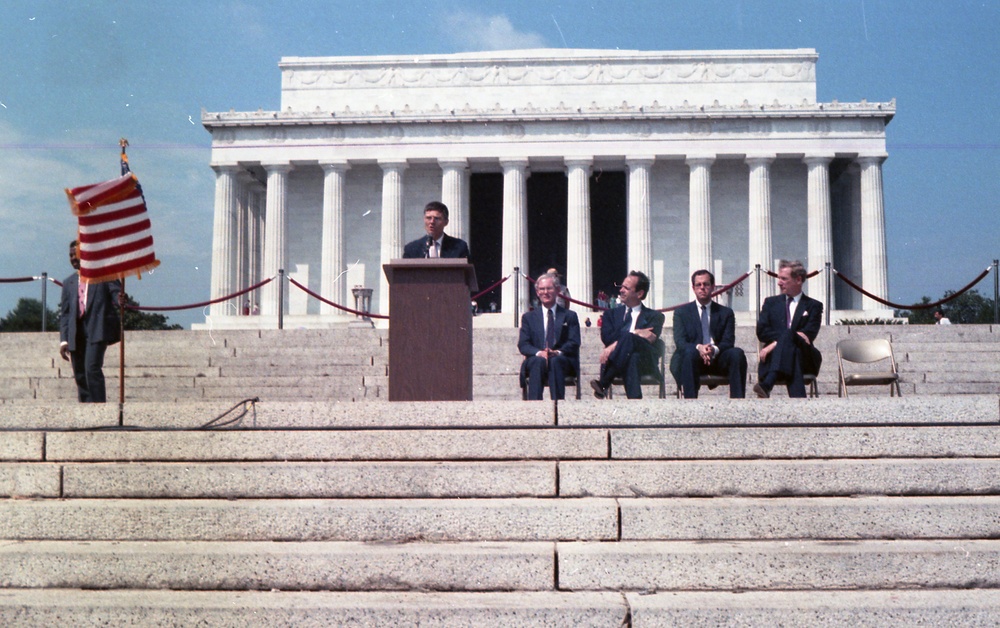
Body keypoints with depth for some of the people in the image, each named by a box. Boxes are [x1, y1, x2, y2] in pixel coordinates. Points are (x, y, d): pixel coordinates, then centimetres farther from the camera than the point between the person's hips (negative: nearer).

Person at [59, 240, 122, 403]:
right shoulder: (68, 282, 21)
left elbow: (116, 292, -1)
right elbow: (64, 312, 18)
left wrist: (119, 299, -27)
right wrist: (63, 339, 7)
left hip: (97, 329, -5)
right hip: (76, 333, 5)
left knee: (92, 368, -21)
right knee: (80, 375, 4)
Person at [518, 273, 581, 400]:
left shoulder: (570, 316, 15)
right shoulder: (528, 317, 17)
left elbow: (574, 343, 3)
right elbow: (523, 345, 5)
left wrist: (558, 352, -20)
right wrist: (539, 353, -18)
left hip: (562, 360, 0)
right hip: (535, 361, 1)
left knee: (555, 361, -36)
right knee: (538, 361, -35)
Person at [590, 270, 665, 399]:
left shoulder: (655, 316, 18)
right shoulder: (611, 314, 26)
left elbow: (649, 339, -3)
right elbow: (606, 338, 5)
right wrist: (636, 333, -8)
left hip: (645, 363, -1)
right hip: (619, 362, 1)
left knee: (628, 338, -34)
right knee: (631, 359, -37)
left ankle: (603, 384, -41)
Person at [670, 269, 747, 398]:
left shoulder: (726, 313, 15)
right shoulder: (681, 312, 12)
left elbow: (728, 342, 3)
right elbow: (680, 342, -2)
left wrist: (714, 349, -23)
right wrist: (698, 348, -25)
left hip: (718, 359, 2)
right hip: (693, 359, -2)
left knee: (737, 353, -28)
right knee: (689, 353, -36)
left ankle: (738, 401, -33)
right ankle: (690, 401, -43)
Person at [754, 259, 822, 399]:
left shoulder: (813, 306, 14)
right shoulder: (771, 302, 21)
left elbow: (809, 335, -2)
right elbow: (761, 332, 6)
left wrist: (777, 342, -15)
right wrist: (794, 335, -10)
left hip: (805, 360, -1)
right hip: (774, 357, 1)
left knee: (788, 336, -34)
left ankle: (766, 386, -56)